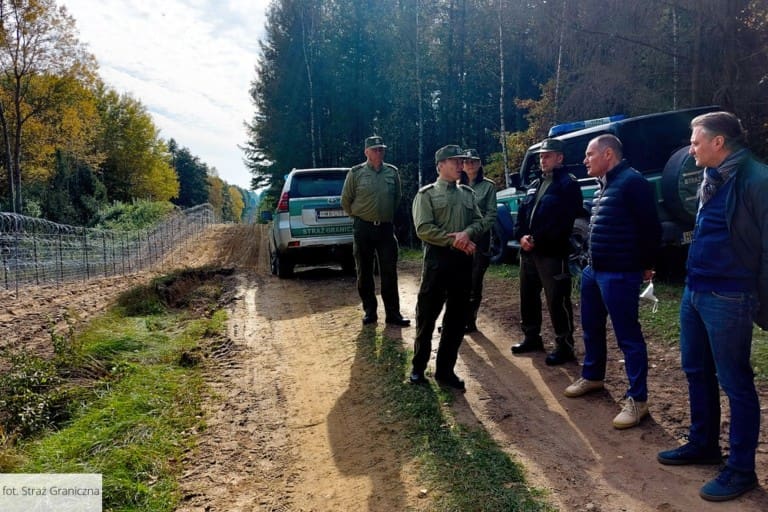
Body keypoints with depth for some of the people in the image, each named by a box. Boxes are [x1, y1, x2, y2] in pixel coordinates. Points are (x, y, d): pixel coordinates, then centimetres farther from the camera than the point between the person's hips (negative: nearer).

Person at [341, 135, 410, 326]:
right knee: (364, 272, 7)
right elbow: (345, 200, 3)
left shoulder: (392, 172, 4)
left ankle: (393, 313, 10)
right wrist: (357, 217, 9)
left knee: (389, 272, 2)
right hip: (363, 228, -1)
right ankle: (369, 311, 19)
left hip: (386, 227, 2)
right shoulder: (355, 173, -4)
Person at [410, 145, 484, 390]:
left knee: (457, 319, 9)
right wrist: (453, 240, -16)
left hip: (463, 260, 5)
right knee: (427, 316, 2)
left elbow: (479, 221, 7)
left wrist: (467, 233, -15)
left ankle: (445, 370, 20)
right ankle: (419, 366, 18)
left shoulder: (468, 194, 14)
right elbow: (423, 229, -12)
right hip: (437, 259, -5)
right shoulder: (426, 194, -2)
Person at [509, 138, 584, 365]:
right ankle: (532, 337, 31)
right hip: (528, 251, 9)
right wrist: (521, 236, -4)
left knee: (557, 301, -4)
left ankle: (565, 346, 6)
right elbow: (522, 213, 14)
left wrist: (537, 240, -17)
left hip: (552, 253, -8)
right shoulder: (535, 185, 19)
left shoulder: (568, 184, -6)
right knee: (528, 297, 16)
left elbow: (562, 221, -17)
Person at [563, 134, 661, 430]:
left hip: (619, 274, -10)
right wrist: (591, 261, 17)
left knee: (628, 336, -2)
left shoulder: (631, 181, -15)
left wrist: (646, 265, -8)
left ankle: (637, 400, 9)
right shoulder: (605, 185, 16)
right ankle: (592, 377, 38)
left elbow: (650, 227, -16)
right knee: (591, 328, 20)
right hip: (593, 270, 10)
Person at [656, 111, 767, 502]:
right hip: (694, 291, 9)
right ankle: (703, 444, 35)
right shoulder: (712, 179, 12)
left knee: (735, 383, 4)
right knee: (696, 372, 18)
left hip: (727, 299, -9)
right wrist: (692, 284, 19)